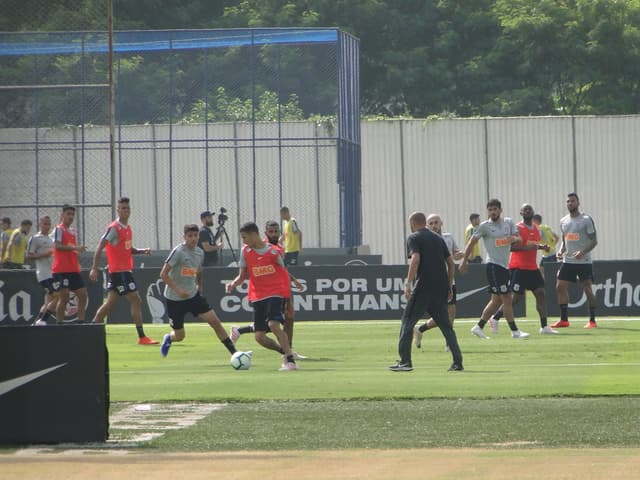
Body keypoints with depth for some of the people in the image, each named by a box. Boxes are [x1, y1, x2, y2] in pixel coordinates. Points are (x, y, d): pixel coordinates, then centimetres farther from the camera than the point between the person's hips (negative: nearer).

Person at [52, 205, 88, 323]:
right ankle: (59, 324, -5)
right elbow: (57, 246, -20)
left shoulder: (73, 230, 19)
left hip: (73, 269, 8)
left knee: (83, 295, 4)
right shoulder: (59, 229, -6)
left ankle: (81, 322, 7)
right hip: (61, 270, -8)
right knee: (64, 297, -10)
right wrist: (74, 248, -28)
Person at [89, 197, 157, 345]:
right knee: (136, 301, -10)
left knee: (110, 303, 12)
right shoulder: (114, 228, -13)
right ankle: (142, 337, -9)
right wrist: (94, 268, -20)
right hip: (118, 271, -9)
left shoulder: (128, 228, 14)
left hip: (125, 270, 9)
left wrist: (142, 251, 5)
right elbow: (99, 248, -15)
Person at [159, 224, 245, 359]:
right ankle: (168, 339, 41)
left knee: (215, 321, -9)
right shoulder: (178, 251, -17)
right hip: (174, 299, -5)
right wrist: (178, 290, -25)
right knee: (179, 336, 4)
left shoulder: (199, 252, 3)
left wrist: (199, 287, 17)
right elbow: (163, 274, -18)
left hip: (193, 295, 5)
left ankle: (234, 353, -7)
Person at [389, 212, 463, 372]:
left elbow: (415, 259, -16)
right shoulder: (438, 238, 18)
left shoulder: (414, 238, 0)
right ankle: (457, 362, 4)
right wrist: (449, 286, 20)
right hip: (441, 287, 6)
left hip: (424, 285, -6)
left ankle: (405, 361, -4)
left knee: (408, 321, 2)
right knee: (445, 325, 12)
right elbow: (450, 262, 16)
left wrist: (408, 284, -17)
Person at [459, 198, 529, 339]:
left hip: (504, 266, 7)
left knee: (497, 300, 10)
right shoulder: (485, 226, -5)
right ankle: (514, 331, -7)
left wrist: (514, 238, -19)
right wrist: (465, 261, 1)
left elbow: (519, 238, 5)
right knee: (507, 298, -10)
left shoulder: (508, 222, 10)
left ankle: (479, 327, 19)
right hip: (493, 265, -7)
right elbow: (472, 242, 0)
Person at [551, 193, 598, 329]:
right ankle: (564, 319, 10)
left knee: (587, 289, -5)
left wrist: (583, 252, -23)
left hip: (584, 262, -6)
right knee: (560, 287, 2)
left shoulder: (586, 220, -6)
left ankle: (592, 320, 2)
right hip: (568, 261, 6)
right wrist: (561, 251, 0)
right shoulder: (563, 221, 12)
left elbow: (594, 241, -8)